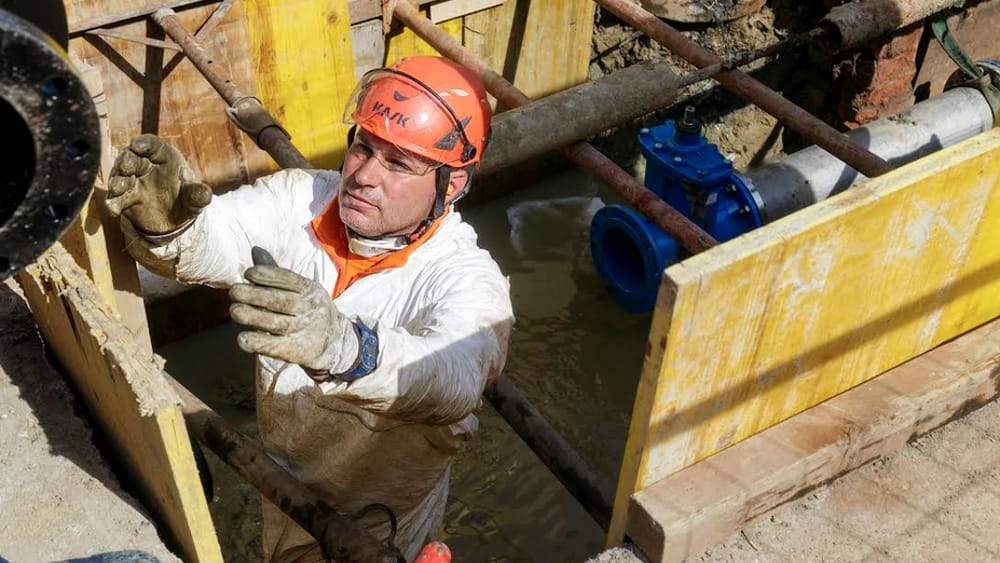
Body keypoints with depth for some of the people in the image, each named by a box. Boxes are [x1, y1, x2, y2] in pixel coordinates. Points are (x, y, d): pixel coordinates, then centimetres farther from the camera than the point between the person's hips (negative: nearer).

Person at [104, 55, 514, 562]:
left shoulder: (467, 278, -30)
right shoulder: (303, 200, -15)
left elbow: (454, 378, -50)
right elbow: (217, 238, -30)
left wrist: (344, 349, -70)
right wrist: (166, 222, -54)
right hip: (284, 486, 5)